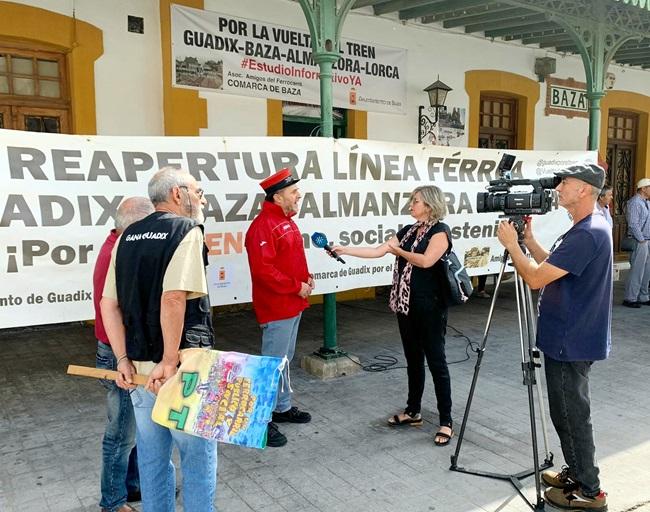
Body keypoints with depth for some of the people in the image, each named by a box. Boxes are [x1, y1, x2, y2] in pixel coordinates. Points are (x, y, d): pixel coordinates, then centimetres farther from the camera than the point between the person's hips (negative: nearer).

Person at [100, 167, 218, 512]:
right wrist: (170, 362, -18)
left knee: (152, 457, 19)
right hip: (182, 366, -6)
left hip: (139, 366, 7)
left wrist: (123, 360, 6)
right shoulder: (186, 230, -11)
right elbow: (173, 299, -23)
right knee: (198, 456, 11)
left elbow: (108, 304, 6)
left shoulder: (128, 236, 10)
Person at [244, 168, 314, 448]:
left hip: (293, 305, 10)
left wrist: (306, 276, 5)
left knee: (285, 359, 19)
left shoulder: (286, 221, 13)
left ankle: (283, 408, 33)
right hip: (276, 309, -10)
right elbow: (263, 270, -26)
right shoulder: (263, 225, -19)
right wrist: (296, 286, -20)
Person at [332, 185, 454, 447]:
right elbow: (376, 251, 6)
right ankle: (413, 411, 27)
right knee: (413, 359, 15)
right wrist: (344, 250, 0)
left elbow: (426, 260, -21)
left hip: (430, 306, -7)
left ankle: (446, 422, 7)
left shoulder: (441, 231, -8)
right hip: (405, 304, 7)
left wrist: (397, 250, -6)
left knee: (436, 361, -2)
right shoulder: (408, 230, 12)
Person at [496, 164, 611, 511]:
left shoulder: (587, 234, -23)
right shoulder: (589, 228, 11)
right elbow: (552, 267, 16)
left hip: (571, 342, -10)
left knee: (571, 415, 2)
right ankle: (577, 473, 34)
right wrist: (528, 239, 8)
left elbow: (536, 278, -25)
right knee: (568, 413, 20)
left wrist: (511, 245, -12)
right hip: (571, 338, 10)